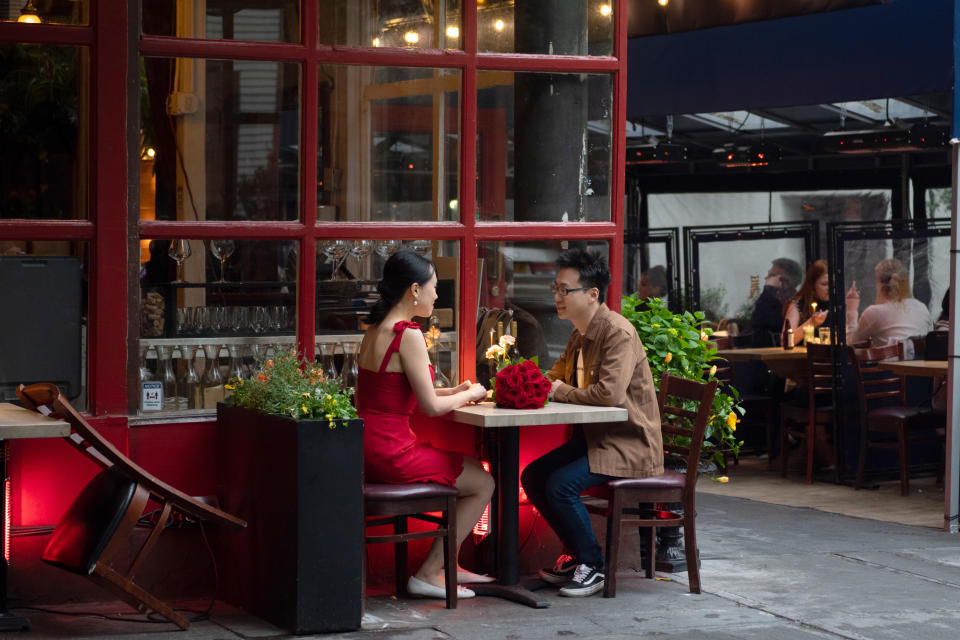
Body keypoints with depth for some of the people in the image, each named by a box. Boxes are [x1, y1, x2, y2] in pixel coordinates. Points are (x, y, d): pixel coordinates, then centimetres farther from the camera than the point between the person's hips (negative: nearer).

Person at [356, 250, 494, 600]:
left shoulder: (375, 331, 12)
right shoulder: (408, 335, -17)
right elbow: (431, 406, -17)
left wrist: (456, 391, 13)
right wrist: (470, 394, 1)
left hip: (369, 449, 10)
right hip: (391, 452, -10)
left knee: (472, 472, 24)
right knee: (483, 483, 5)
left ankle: (446, 566, 28)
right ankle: (427, 574, 7)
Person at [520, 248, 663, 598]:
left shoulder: (619, 333, -19)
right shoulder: (580, 334, 12)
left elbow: (609, 393, -31)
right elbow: (556, 378, 24)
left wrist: (561, 392, -15)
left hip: (629, 443, -10)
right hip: (595, 436, 10)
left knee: (561, 484, -24)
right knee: (533, 476, 1)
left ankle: (592, 565, -6)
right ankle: (578, 555, 12)